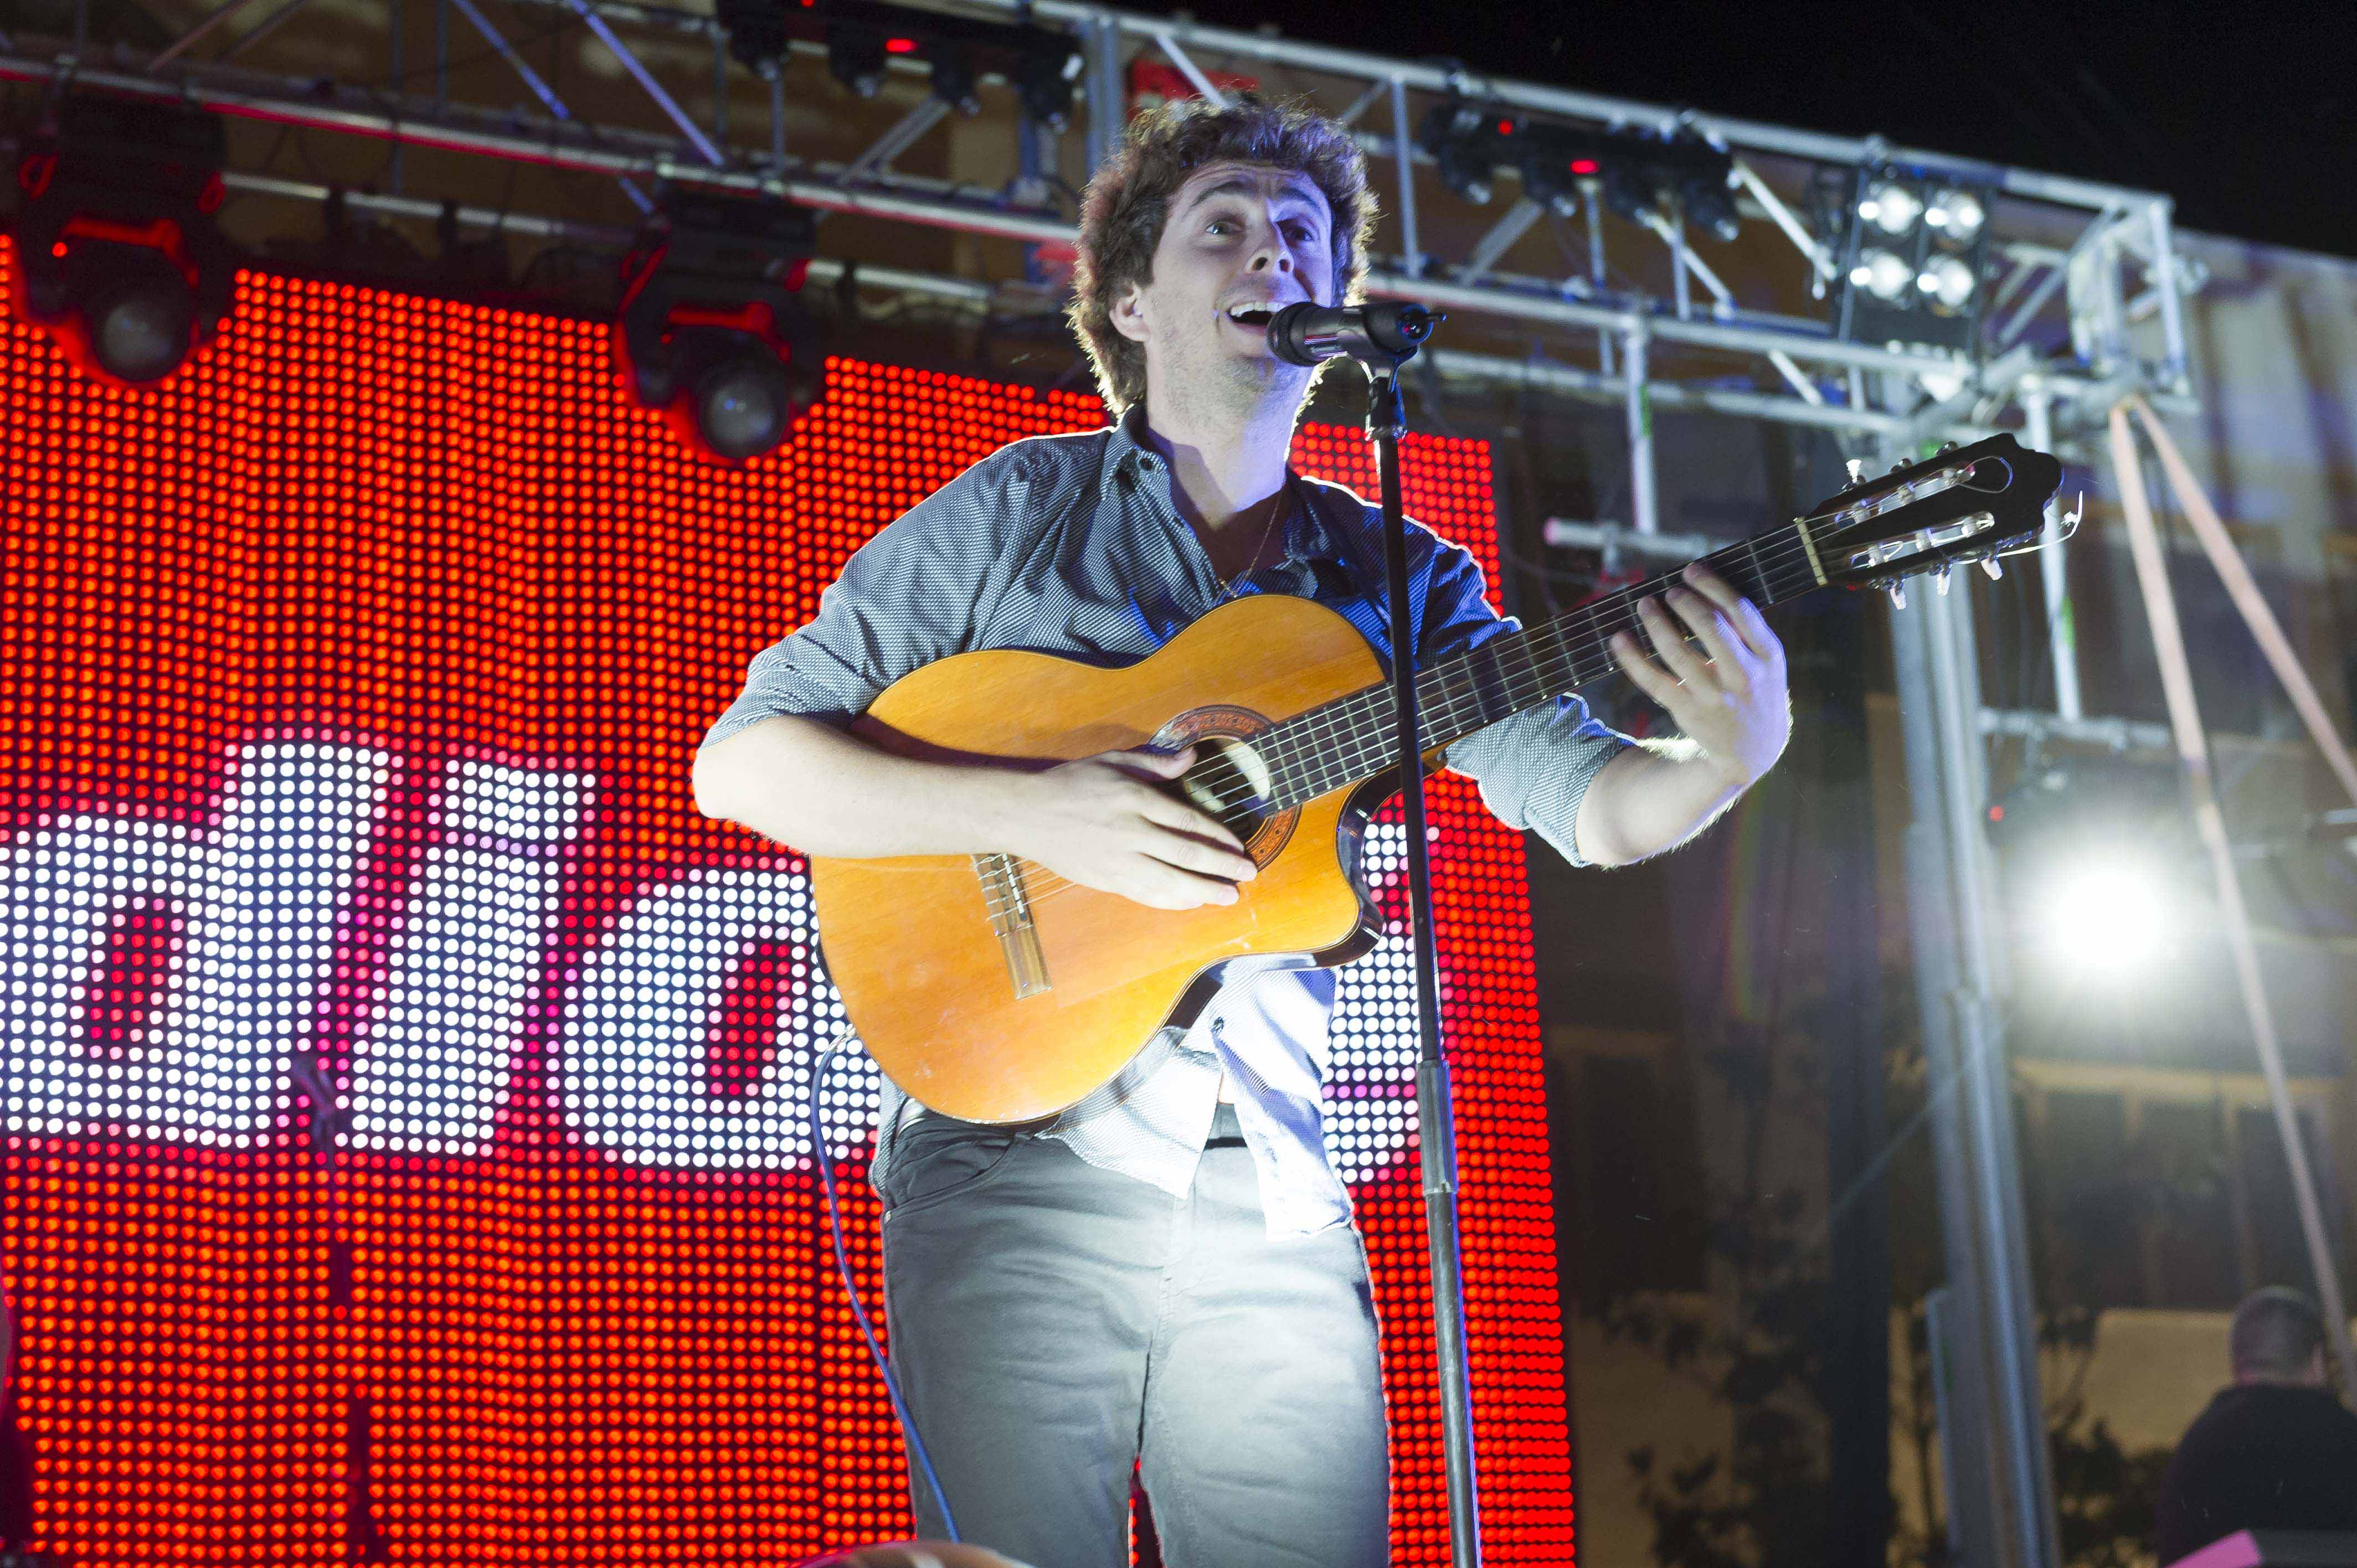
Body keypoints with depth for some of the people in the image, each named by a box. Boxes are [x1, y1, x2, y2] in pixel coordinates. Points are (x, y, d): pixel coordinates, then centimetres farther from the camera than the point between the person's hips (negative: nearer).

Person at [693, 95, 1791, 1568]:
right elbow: (742, 760, 0)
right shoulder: (1018, 508, 4)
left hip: (1273, 1212, 3)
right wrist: (1032, 811, -15)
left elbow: (1591, 805, 2)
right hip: (1020, 1170, -3)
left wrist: (1734, 751, -21)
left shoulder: (1399, 577, 13)